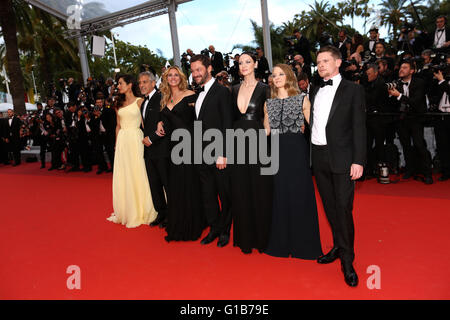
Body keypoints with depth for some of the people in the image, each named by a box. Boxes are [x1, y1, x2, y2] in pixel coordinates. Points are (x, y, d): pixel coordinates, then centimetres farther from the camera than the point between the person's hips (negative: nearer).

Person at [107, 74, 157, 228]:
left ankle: (140, 212, 10)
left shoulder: (139, 101, 0)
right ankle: (125, 211, 19)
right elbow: (118, 125, 15)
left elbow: (144, 122, -2)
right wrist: (117, 143, 9)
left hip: (135, 139, -5)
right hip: (122, 140, 5)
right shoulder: (120, 104, 15)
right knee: (123, 175, 7)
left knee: (137, 173, -3)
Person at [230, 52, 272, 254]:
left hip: (258, 141, -4)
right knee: (240, 191, 8)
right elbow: (232, 117, 13)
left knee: (260, 190, 3)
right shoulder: (235, 90, 13)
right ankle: (245, 238, 22)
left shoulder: (264, 89, 1)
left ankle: (262, 237, 19)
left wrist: (264, 138, -8)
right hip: (238, 142, 4)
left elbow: (267, 119, 1)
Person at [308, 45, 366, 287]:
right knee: (329, 206, 12)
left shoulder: (353, 90, 0)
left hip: (341, 158, -5)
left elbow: (359, 128, -6)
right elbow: (312, 123, 13)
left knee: (343, 208, -4)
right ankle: (339, 246, 28)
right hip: (318, 157, 5)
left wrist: (358, 161, -13)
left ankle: (347, 260, 9)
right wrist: (310, 155, 6)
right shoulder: (315, 92, 15)